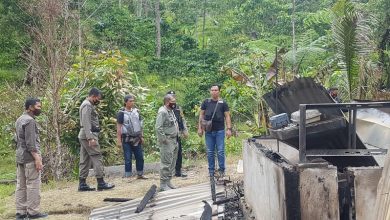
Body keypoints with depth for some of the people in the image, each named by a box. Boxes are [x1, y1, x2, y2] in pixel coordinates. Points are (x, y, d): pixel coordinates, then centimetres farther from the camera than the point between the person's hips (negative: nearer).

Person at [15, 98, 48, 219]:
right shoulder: (30, 120, -13)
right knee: (33, 185, -5)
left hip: (20, 157, 9)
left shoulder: (20, 119, 16)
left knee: (21, 185, 8)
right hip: (30, 157, -9)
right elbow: (30, 143, -19)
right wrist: (37, 159, -20)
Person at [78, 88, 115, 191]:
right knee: (97, 158, -10)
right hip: (89, 135, -11)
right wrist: (90, 138, -25)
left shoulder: (88, 105, 21)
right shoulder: (87, 105, -11)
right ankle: (101, 183, -10)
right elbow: (86, 123, -21)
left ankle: (82, 184, 9)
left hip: (84, 136, 11)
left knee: (85, 160, 8)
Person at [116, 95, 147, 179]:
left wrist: (141, 136, 11)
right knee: (128, 159, 0)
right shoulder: (121, 113, -7)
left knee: (140, 157, 8)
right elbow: (118, 128, -7)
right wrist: (119, 140, -11)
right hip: (127, 139, -5)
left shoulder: (136, 111, 8)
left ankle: (140, 174, 21)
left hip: (136, 139, 5)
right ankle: (128, 176, 8)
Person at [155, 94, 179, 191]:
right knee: (166, 163, -7)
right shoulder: (162, 112, -17)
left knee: (172, 163, 14)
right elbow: (158, 128, -23)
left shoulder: (171, 111, 13)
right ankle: (163, 184, -1)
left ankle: (168, 181, 24)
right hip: (167, 142, -10)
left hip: (174, 141, 10)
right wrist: (164, 139, -20)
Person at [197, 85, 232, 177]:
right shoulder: (206, 102, 6)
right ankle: (211, 170, 17)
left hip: (220, 131, -2)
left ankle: (222, 170, 10)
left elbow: (227, 116, 2)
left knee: (220, 151, -1)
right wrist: (200, 128, 4)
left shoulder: (223, 103, 3)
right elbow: (201, 115, 10)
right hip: (209, 131, 2)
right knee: (210, 152, 7)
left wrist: (229, 129, -7)